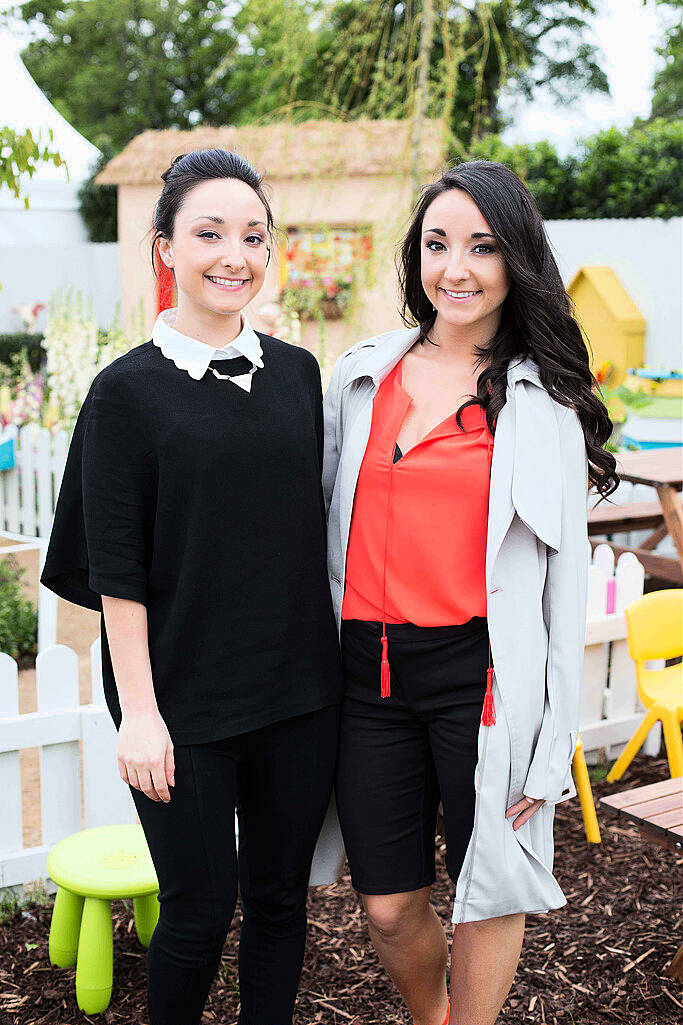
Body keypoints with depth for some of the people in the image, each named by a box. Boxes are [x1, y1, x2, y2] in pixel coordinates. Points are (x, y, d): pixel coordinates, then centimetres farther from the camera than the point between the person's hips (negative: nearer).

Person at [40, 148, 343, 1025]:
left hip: (297, 688, 4)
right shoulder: (129, 389, -7)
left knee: (280, 897, 14)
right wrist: (138, 711, -12)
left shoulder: (296, 373, 6)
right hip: (185, 700, -4)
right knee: (199, 910, 6)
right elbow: (115, 568, -8)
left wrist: (329, 661, 11)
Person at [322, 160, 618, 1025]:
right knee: (388, 906, 11)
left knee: (488, 888, 10)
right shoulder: (363, 374, 8)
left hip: (481, 672, -3)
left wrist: (552, 742, -5)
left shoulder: (543, 400, -1)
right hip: (369, 668, 3)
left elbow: (564, 572, -2)